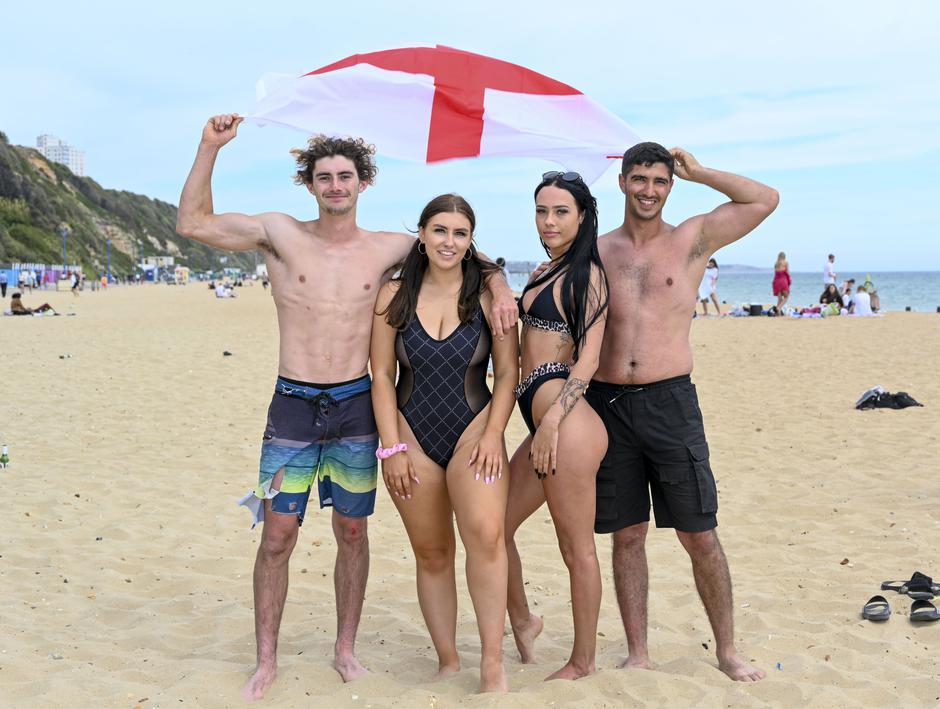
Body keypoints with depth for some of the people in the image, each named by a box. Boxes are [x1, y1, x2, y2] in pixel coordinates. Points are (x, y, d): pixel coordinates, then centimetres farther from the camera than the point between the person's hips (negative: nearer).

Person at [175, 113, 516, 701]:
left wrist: (498, 285, -5)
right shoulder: (281, 234, 0)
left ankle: (346, 647, 26)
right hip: (293, 405, -1)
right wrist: (211, 148, -8)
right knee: (277, 535, -1)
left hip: (356, 407, 2)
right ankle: (267, 661, 13)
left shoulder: (388, 248, 3)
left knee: (353, 532, 10)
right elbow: (193, 223, -2)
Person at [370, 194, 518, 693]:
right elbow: (382, 376, 2)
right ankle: (447, 663, 18)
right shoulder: (394, 296, 2)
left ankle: (492, 662, -17)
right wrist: (391, 448, -4)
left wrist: (492, 435, -10)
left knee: (485, 534, -24)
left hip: (474, 428, -2)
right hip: (412, 434, 2)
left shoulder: (487, 292, -1)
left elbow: (508, 372, 1)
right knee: (432, 555, 7)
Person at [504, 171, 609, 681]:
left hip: (565, 420, -9)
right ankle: (522, 621, 32)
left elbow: (588, 359, -13)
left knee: (577, 547, 1)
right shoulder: (544, 272, 19)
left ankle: (583, 663, 14)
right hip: (543, 419, 9)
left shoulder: (586, 273, -6)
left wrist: (552, 420, -19)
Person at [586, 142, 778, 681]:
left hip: (671, 401, -2)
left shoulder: (691, 240, 5)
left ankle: (727, 650, 17)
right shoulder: (595, 252, 10)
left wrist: (697, 171, 3)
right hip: (607, 403, 2)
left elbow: (766, 199, -1)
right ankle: (638, 654, 18)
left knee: (700, 534, 2)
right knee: (627, 535, 8)